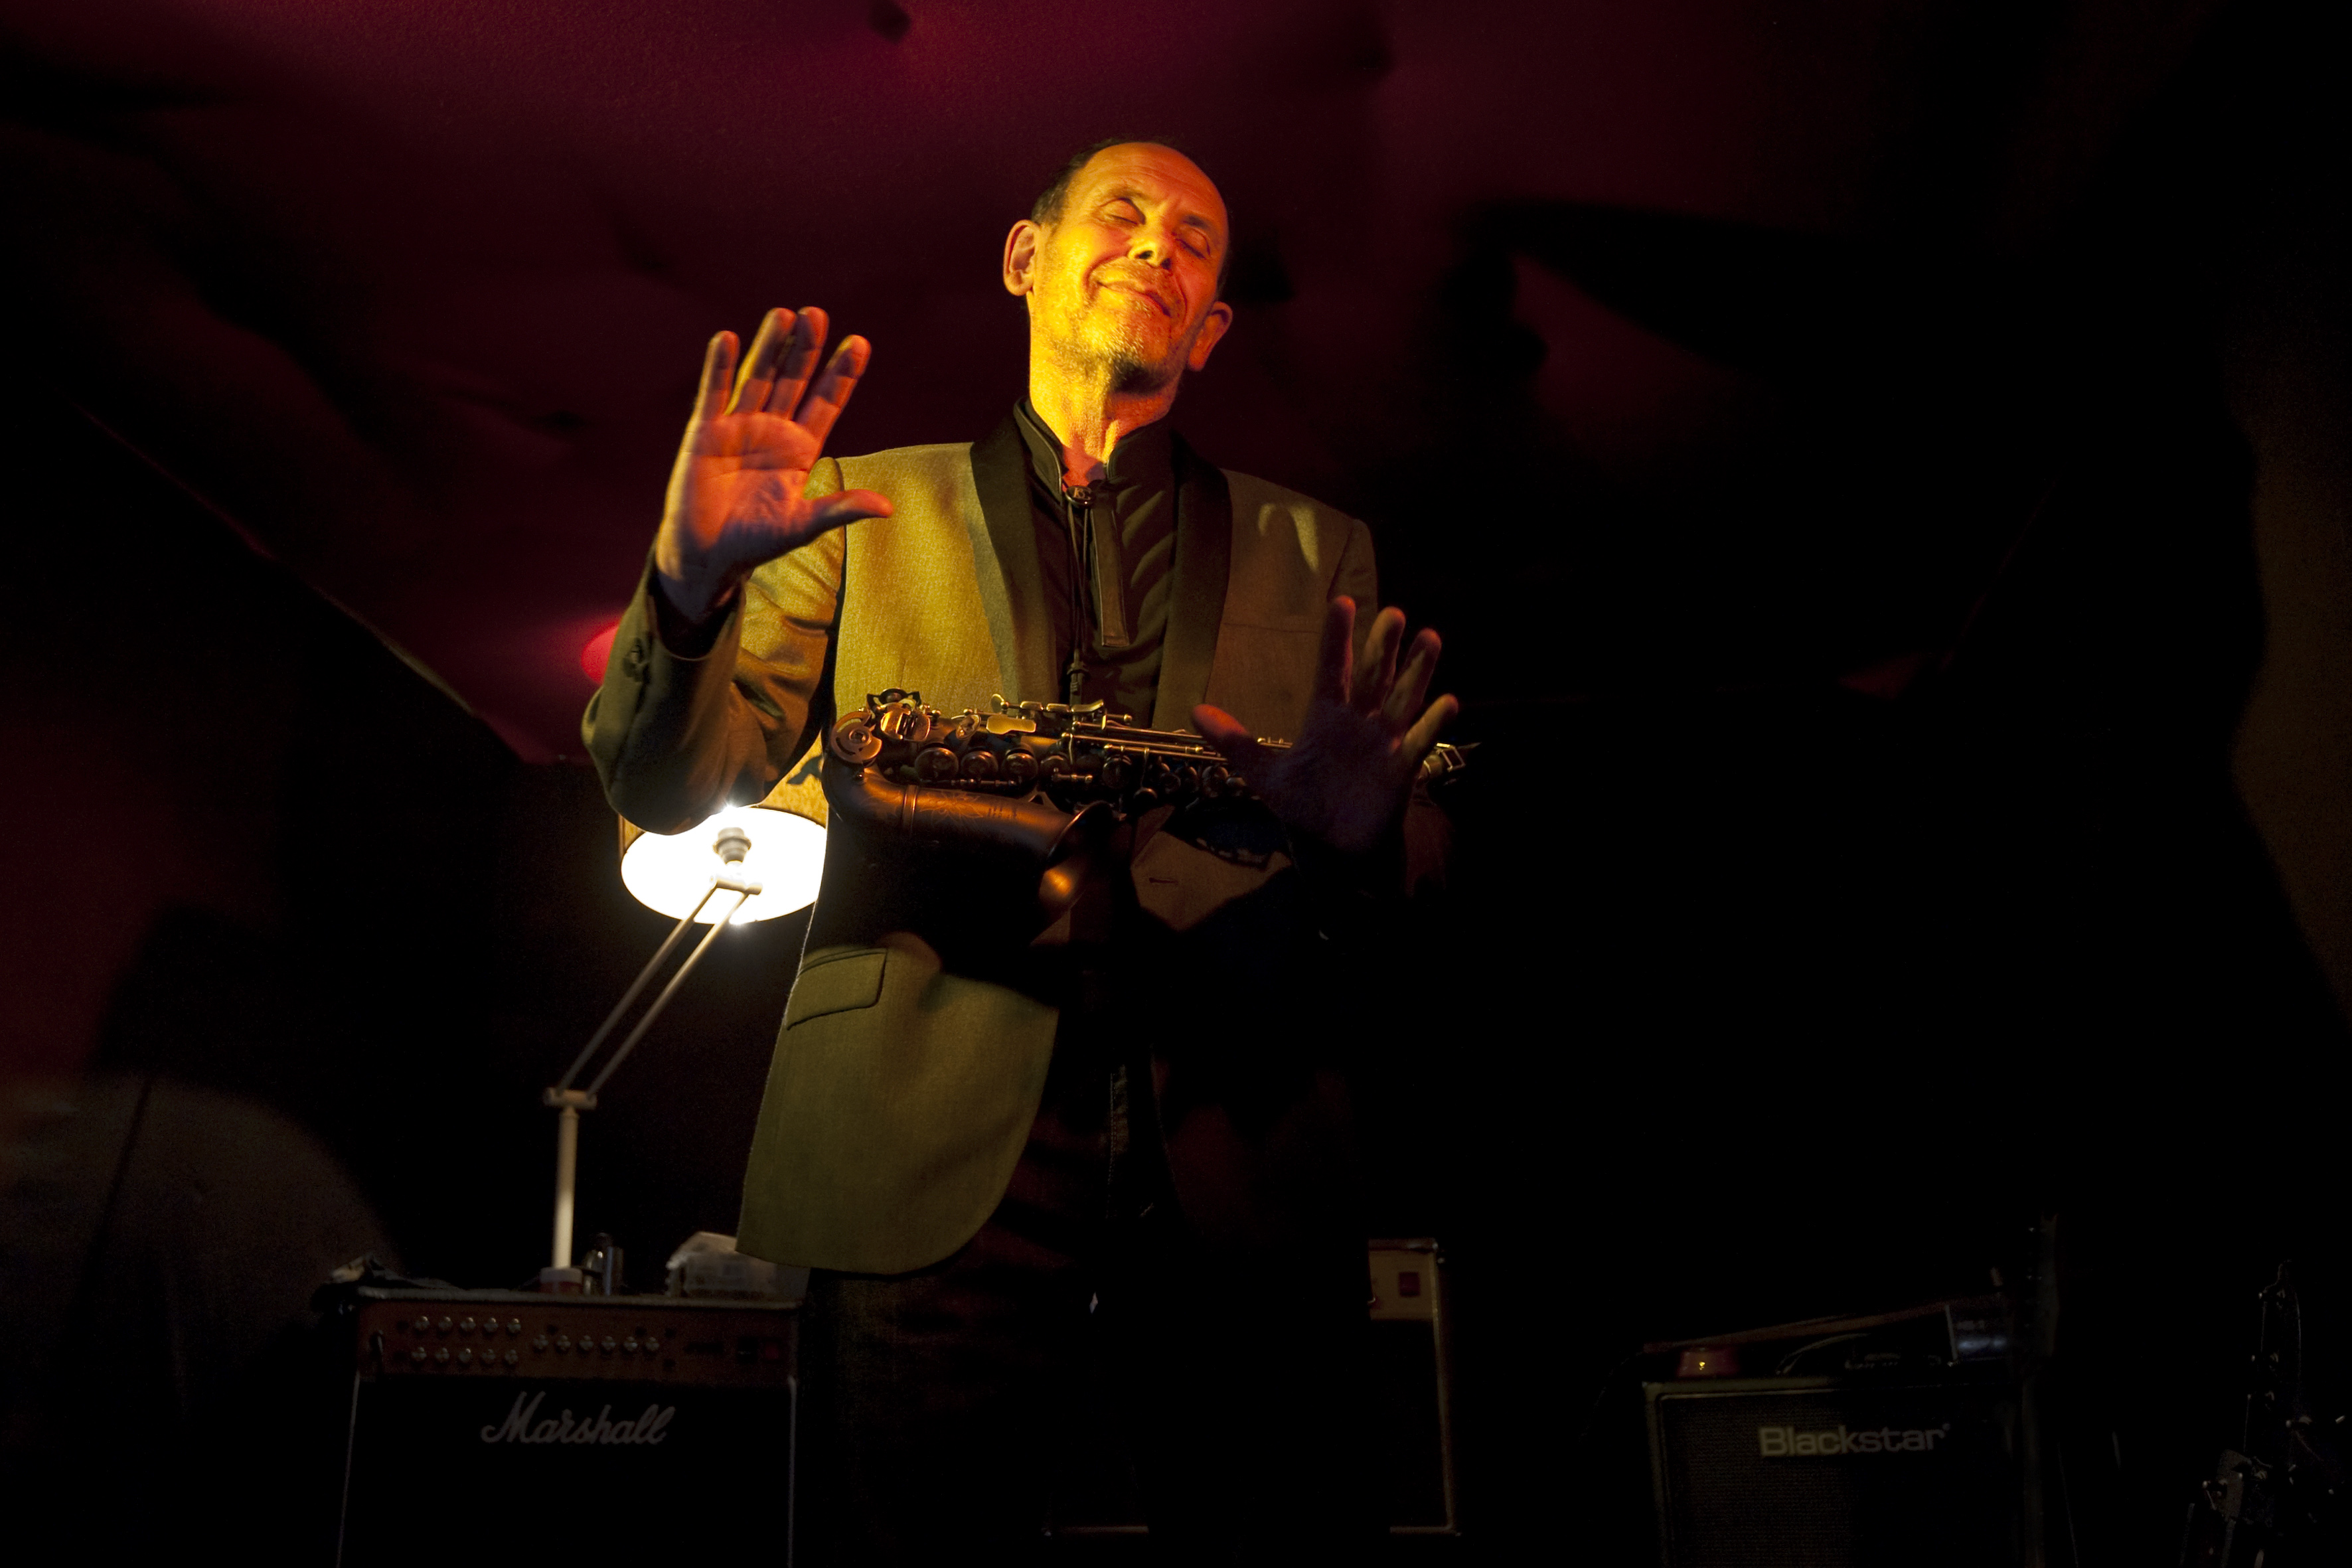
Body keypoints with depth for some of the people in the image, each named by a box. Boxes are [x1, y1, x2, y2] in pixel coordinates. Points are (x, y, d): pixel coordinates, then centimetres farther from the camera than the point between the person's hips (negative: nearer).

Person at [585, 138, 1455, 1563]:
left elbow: (1422, 858, 11)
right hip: (930, 1153, -1)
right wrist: (690, 585, -16)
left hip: (1243, 1167, 2)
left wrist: (1367, 836, -14)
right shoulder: (866, 514, 14)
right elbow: (672, 790, 4)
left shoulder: (1315, 554, 18)